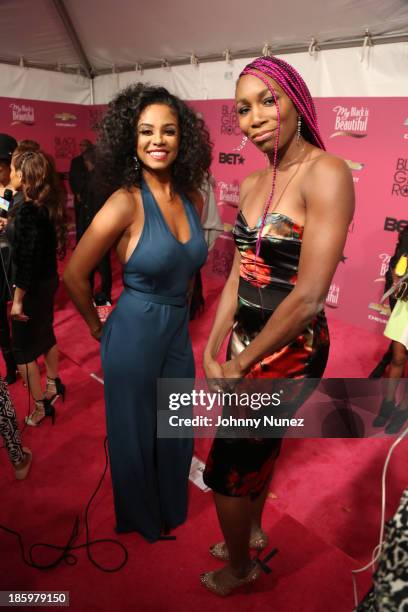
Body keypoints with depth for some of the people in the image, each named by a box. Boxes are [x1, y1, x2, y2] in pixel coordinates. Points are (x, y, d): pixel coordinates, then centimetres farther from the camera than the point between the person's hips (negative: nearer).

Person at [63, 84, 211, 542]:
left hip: (178, 331, 6)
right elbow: (74, 276, -12)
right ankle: (140, 519, 47)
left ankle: (170, 509, 52)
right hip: (134, 332, -5)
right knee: (135, 432, 17)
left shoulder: (192, 199, -1)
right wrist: (97, 326, -1)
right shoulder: (126, 202, -19)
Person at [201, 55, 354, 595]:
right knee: (254, 450, 26)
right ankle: (253, 531, 56)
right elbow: (238, 274, 7)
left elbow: (308, 296, -25)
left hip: (289, 350, -7)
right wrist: (213, 351, 1)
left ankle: (239, 568, 41)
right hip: (248, 342, 7)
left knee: (227, 472, 10)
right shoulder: (251, 184, 5)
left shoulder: (325, 173, -19)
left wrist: (239, 365, -14)